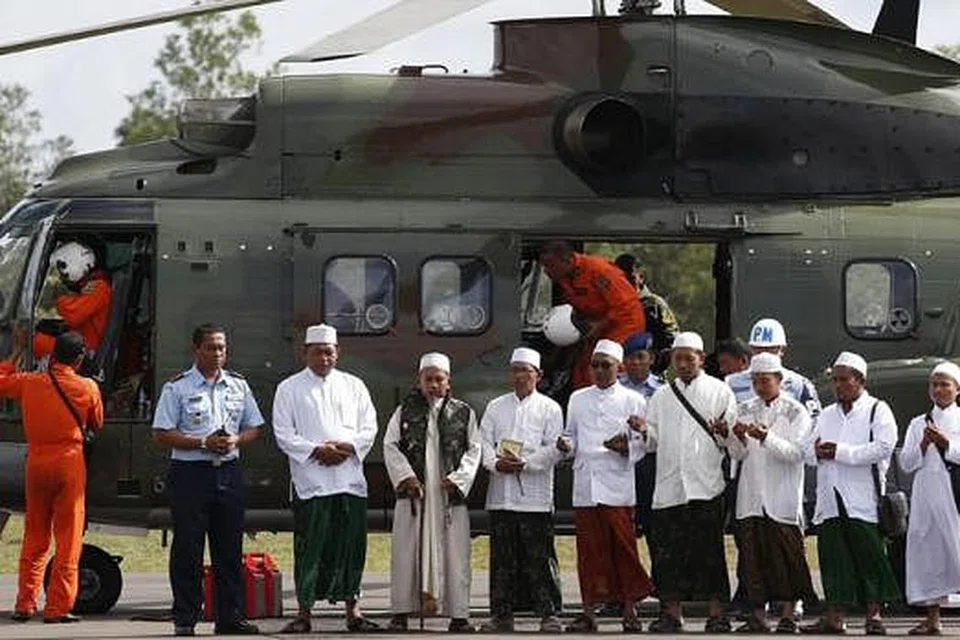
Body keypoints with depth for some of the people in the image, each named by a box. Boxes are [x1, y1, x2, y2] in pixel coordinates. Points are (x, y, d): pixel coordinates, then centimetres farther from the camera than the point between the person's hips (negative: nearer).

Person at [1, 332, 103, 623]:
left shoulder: (28, 382, 0)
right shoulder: (87, 388, -6)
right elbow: (97, 424, 9)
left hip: (36, 462, 3)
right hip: (70, 462, -3)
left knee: (34, 538, 13)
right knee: (68, 539, 0)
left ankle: (25, 604, 13)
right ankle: (58, 607, -4)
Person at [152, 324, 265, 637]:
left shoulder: (238, 385, 12)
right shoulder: (177, 387, -2)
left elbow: (254, 428, 16)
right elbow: (162, 434, -6)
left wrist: (235, 440, -6)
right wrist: (203, 443, -15)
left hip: (229, 471, 4)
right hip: (189, 472, -4)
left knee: (229, 546, 5)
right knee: (187, 548, -2)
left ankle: (229, 616, 10)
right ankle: (185, 619, 3)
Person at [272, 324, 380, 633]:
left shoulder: (353, 386, 15)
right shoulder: (289, 389, 6)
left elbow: (369, 427, 11)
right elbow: (284, 434, -1)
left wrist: (348, 447, -8)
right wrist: (316, 451, -14)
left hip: (350, 478, 3)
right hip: (310, 480, -3)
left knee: (351, 546, 4)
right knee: (310, 548, -5)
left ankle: (352, 610, 11)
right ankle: (304, 612, 0)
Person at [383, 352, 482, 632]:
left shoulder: (463, 413, 9)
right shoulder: (405, 411, 9)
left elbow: (474, 449, 7)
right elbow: (390, 446, 6)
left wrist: (457, 478, -6)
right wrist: (406, 477, -7)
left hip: (449, 493, 0)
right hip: (413, 492, 0)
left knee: (454, 553, -2)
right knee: (407, 552, -1)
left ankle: (458, 616, 1)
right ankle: (401, 613, 3)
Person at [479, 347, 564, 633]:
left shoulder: (549, 408, 6)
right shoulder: (496, 407, 16)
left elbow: (554, 448, -2)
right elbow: (484, 441, 8)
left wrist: (525, 463, -15)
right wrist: (496, 463, -11)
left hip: (536, 498, -3)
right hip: (501, 496, 3)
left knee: (539, 559, -5)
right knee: (502, 558, 4)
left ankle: (549, 615, -2)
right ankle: (501, 615, 8)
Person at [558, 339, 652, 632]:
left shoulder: (633, 401, 6)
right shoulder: (578, 399, 16)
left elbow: (643, 444, 4)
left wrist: (626, 447, -16)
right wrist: (566, 445, -2)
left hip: (617, 486, -3)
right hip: (585, 485, 3)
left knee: (623, 548, -5)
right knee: (589, 550, 1)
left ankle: (630, 612, 1)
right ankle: (589, 612, 5)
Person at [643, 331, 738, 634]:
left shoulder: (720, 392, 7)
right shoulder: (662, 396, 17)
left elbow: (733, 441, 2)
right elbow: (654, 441, 15)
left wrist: (723, 433, -20)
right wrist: (644, 432, -6)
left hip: (706, 486, -3)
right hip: (669, 487, 3)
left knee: (709, 552, -4)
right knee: (668, 552, 2)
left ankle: (717, 614, 0)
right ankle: (671, 614, 9)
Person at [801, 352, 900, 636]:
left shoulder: (877, 410, 2)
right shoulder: (827, 415, 22)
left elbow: (883, 447, -13)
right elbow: (809, 452, 20)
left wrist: (841, 452, -14)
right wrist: (818, 452, -5)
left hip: (863, 501, -5)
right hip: (830, 500, 5)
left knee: (868, 556, -5)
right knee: (833, 556, 1)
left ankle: (874, 615, 0)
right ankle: (834, 617, 2)